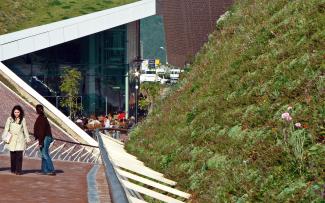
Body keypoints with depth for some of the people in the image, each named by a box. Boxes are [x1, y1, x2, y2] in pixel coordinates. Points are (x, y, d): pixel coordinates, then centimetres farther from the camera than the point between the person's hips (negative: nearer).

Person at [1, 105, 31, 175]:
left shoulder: (23, 119, 5)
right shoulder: (10, 119, 2)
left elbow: (25, 129, 11)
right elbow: (6, 129, 3)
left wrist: (27, 138, 10)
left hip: (20, 138, 0)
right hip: (12, 139, 0)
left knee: (19, 155, -9)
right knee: (13, 155, 2)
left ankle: (18, 170, -10)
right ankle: (13, 169, 14)